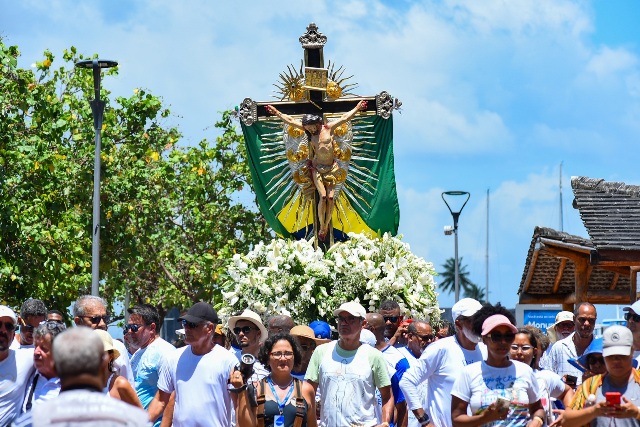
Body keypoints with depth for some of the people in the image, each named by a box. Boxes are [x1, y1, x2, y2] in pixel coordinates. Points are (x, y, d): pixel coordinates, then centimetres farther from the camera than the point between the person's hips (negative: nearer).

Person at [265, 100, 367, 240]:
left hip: (331, 168, 1)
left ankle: (326, 226, 3)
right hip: (317, 168, -1)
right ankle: (322, 227, -5)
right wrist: (276, 112, 6)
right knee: (323, 196, -15)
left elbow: (345, 118, 6)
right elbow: (290, 120, 5)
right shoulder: (308, 130, 1)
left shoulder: (328, 128, -1)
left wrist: (357, 108, 9)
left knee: (330, 197, -10)